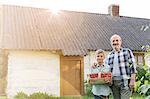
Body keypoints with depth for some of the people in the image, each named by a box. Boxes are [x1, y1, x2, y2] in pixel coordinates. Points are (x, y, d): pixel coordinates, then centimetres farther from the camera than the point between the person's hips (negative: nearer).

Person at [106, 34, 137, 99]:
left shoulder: (127, 51, 1)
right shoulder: (109, 55, 13)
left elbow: (133, 66, -4)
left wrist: (132, 80, -11)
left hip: (125, 81, -4)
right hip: (114, 82, 5)